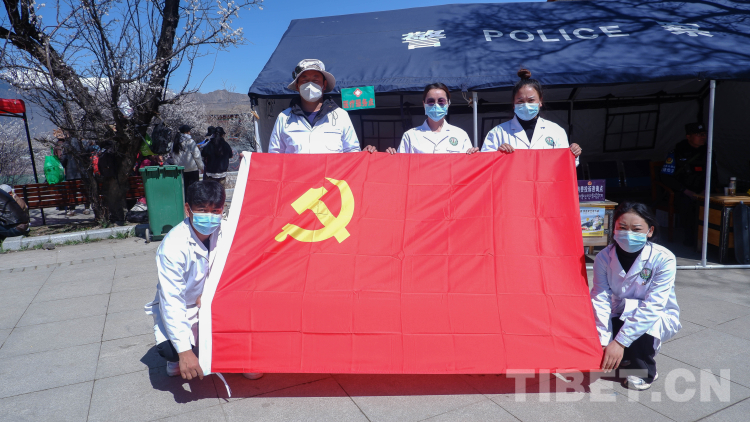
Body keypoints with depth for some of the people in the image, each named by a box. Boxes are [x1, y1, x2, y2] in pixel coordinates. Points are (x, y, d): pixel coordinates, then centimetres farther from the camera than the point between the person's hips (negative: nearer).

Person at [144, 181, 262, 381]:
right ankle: (177, 358, 10)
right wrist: (185, 351, -35)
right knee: (168, 348, -29)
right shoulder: (173, 246, -28)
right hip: (179, 308, -3)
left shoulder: (225, 231, -16)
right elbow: (171, 300, -30)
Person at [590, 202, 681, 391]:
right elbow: (601, 300, -22)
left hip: (658, 317, -3)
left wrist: (620, 342, -35)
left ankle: (646, 372, -5)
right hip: (620, 317, 3)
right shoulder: (604, 258, -16)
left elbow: (652, 306, -30)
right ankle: (627, 357, 14)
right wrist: (604, 343, -33)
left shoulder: (663, 259, -24)